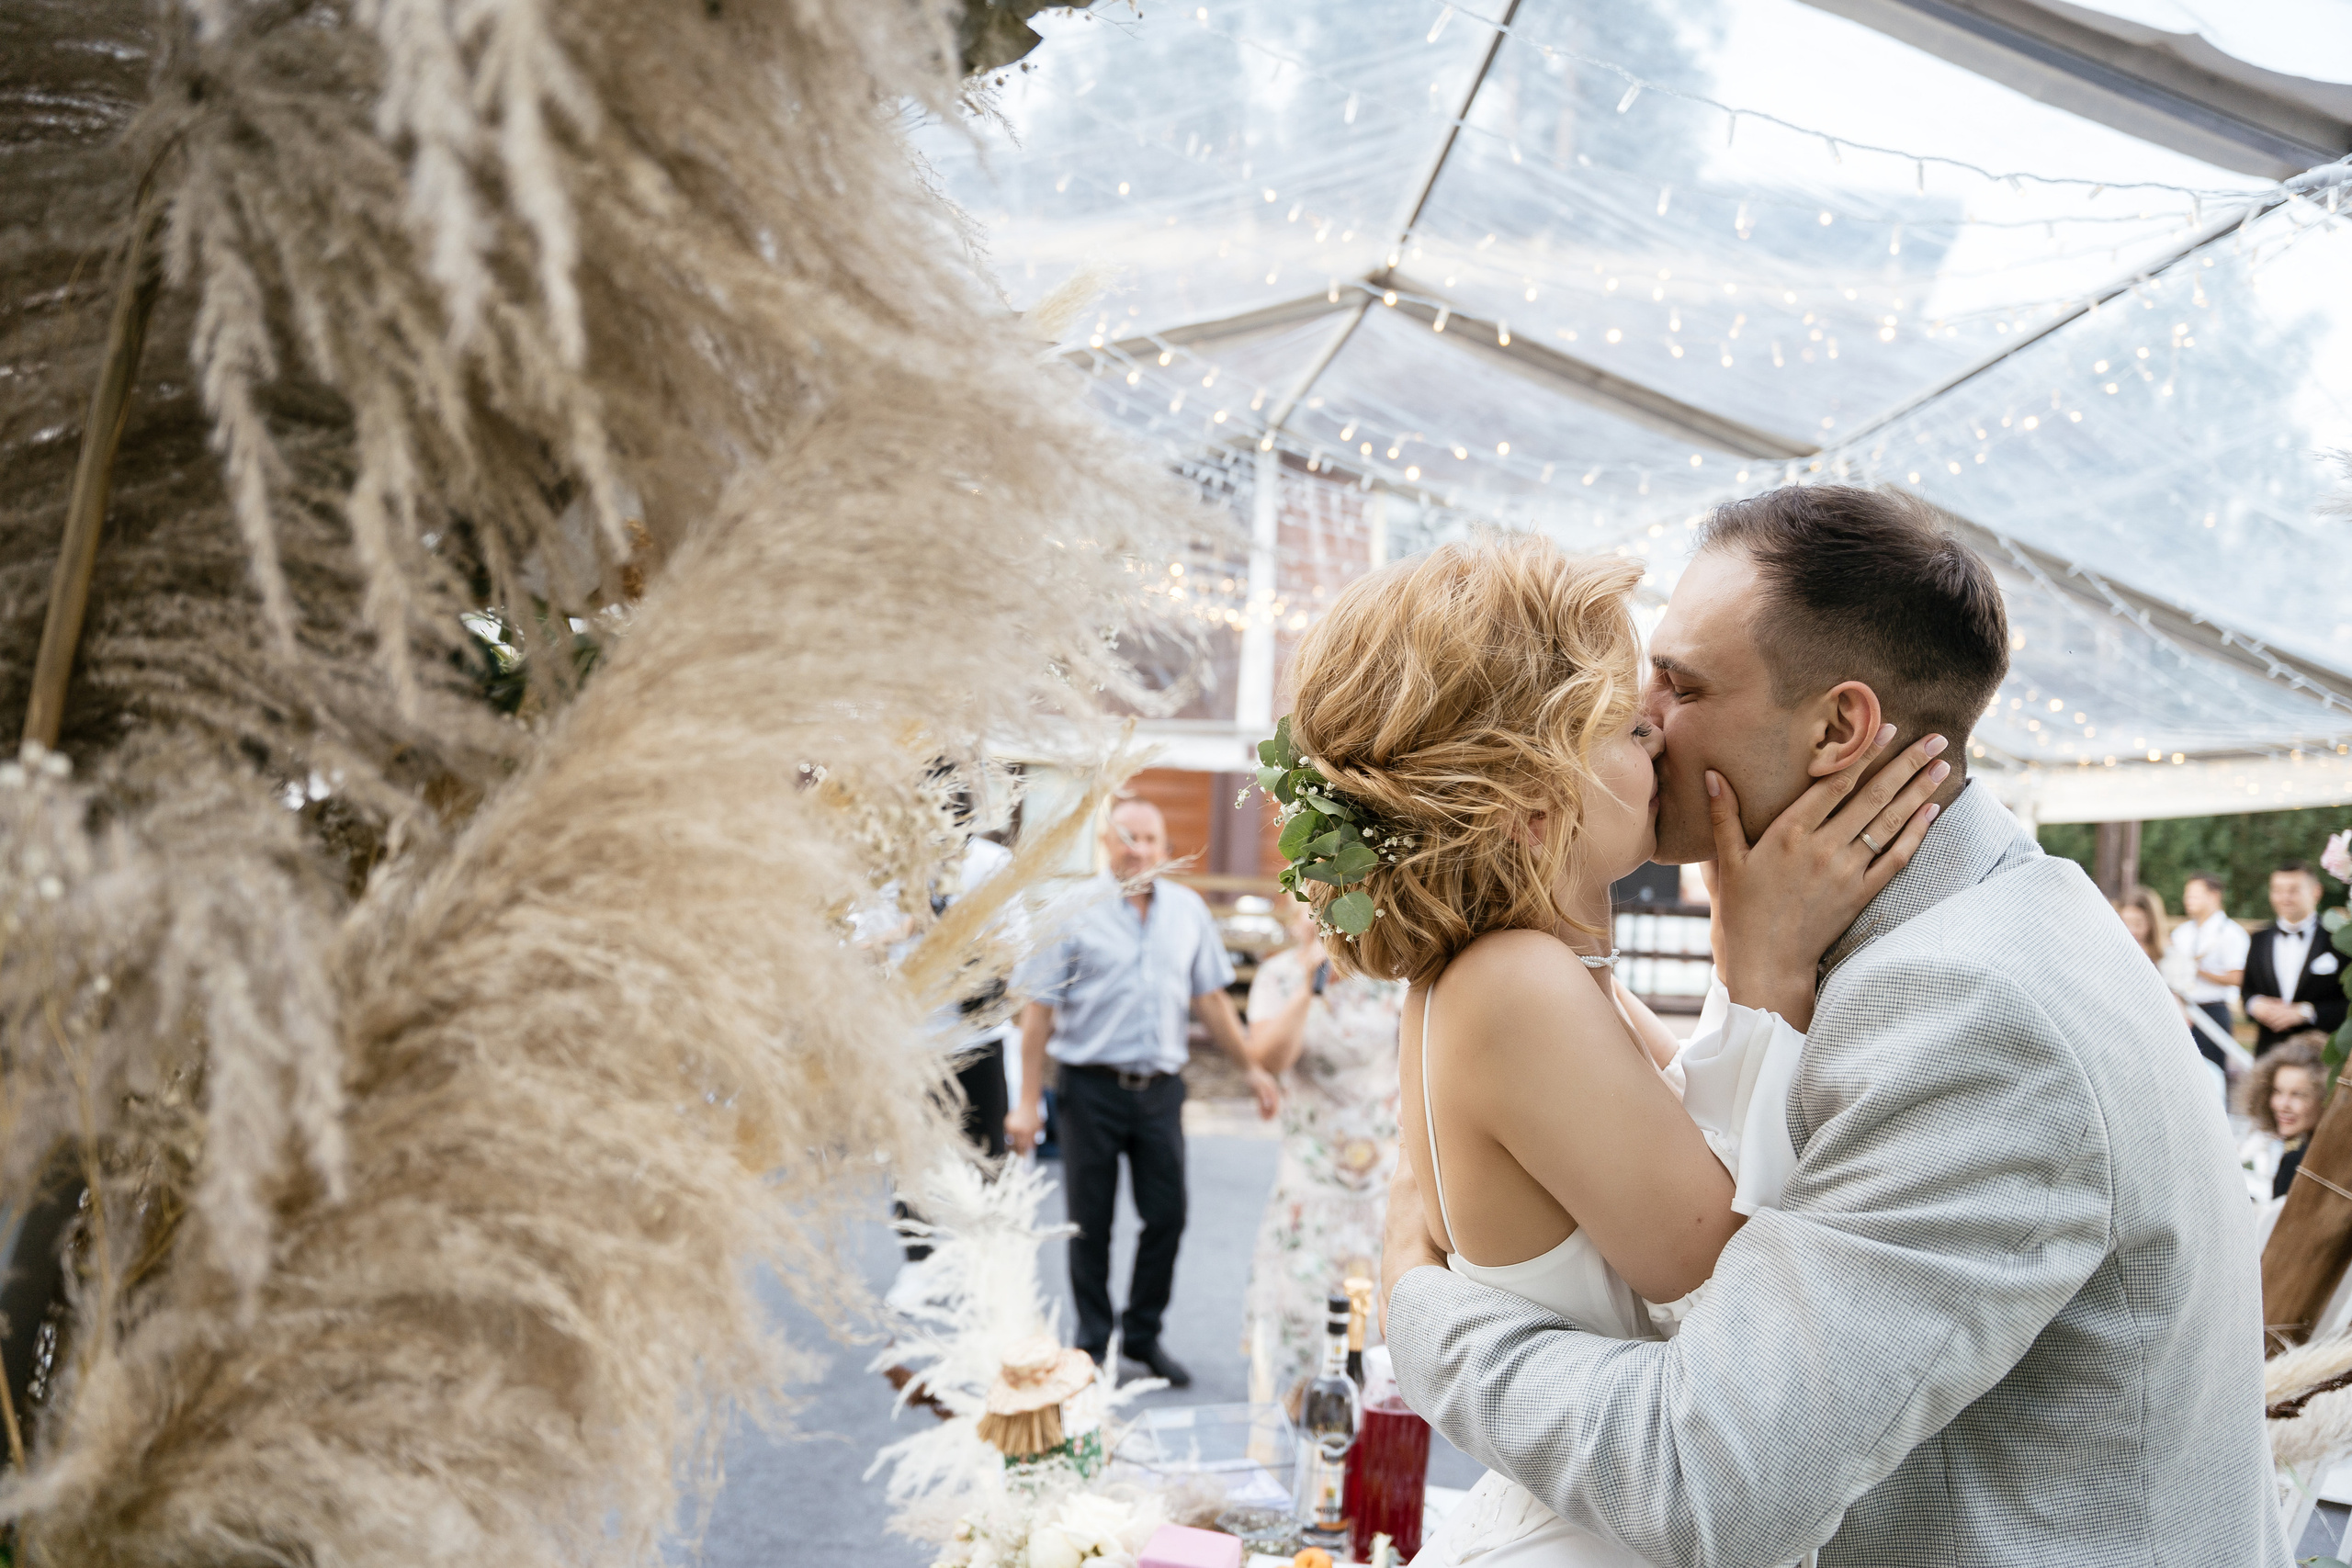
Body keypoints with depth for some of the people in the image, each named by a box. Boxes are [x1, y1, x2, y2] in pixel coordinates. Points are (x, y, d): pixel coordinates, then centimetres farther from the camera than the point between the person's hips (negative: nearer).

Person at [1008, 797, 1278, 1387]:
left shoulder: (1187, 910, 7)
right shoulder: (1074, 911, -5)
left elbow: (1209, 999, 14)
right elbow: (1039, 1011, -5)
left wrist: (1253, 1067, 11)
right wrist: (1028, 1101, -8)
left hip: (1160, 1088, 3)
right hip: (1092, 1088, -3)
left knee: (1167, 1217, 6)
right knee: (1091, 1224, 5)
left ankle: (1143, 1335, 23)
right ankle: (1094, 1344, 20)